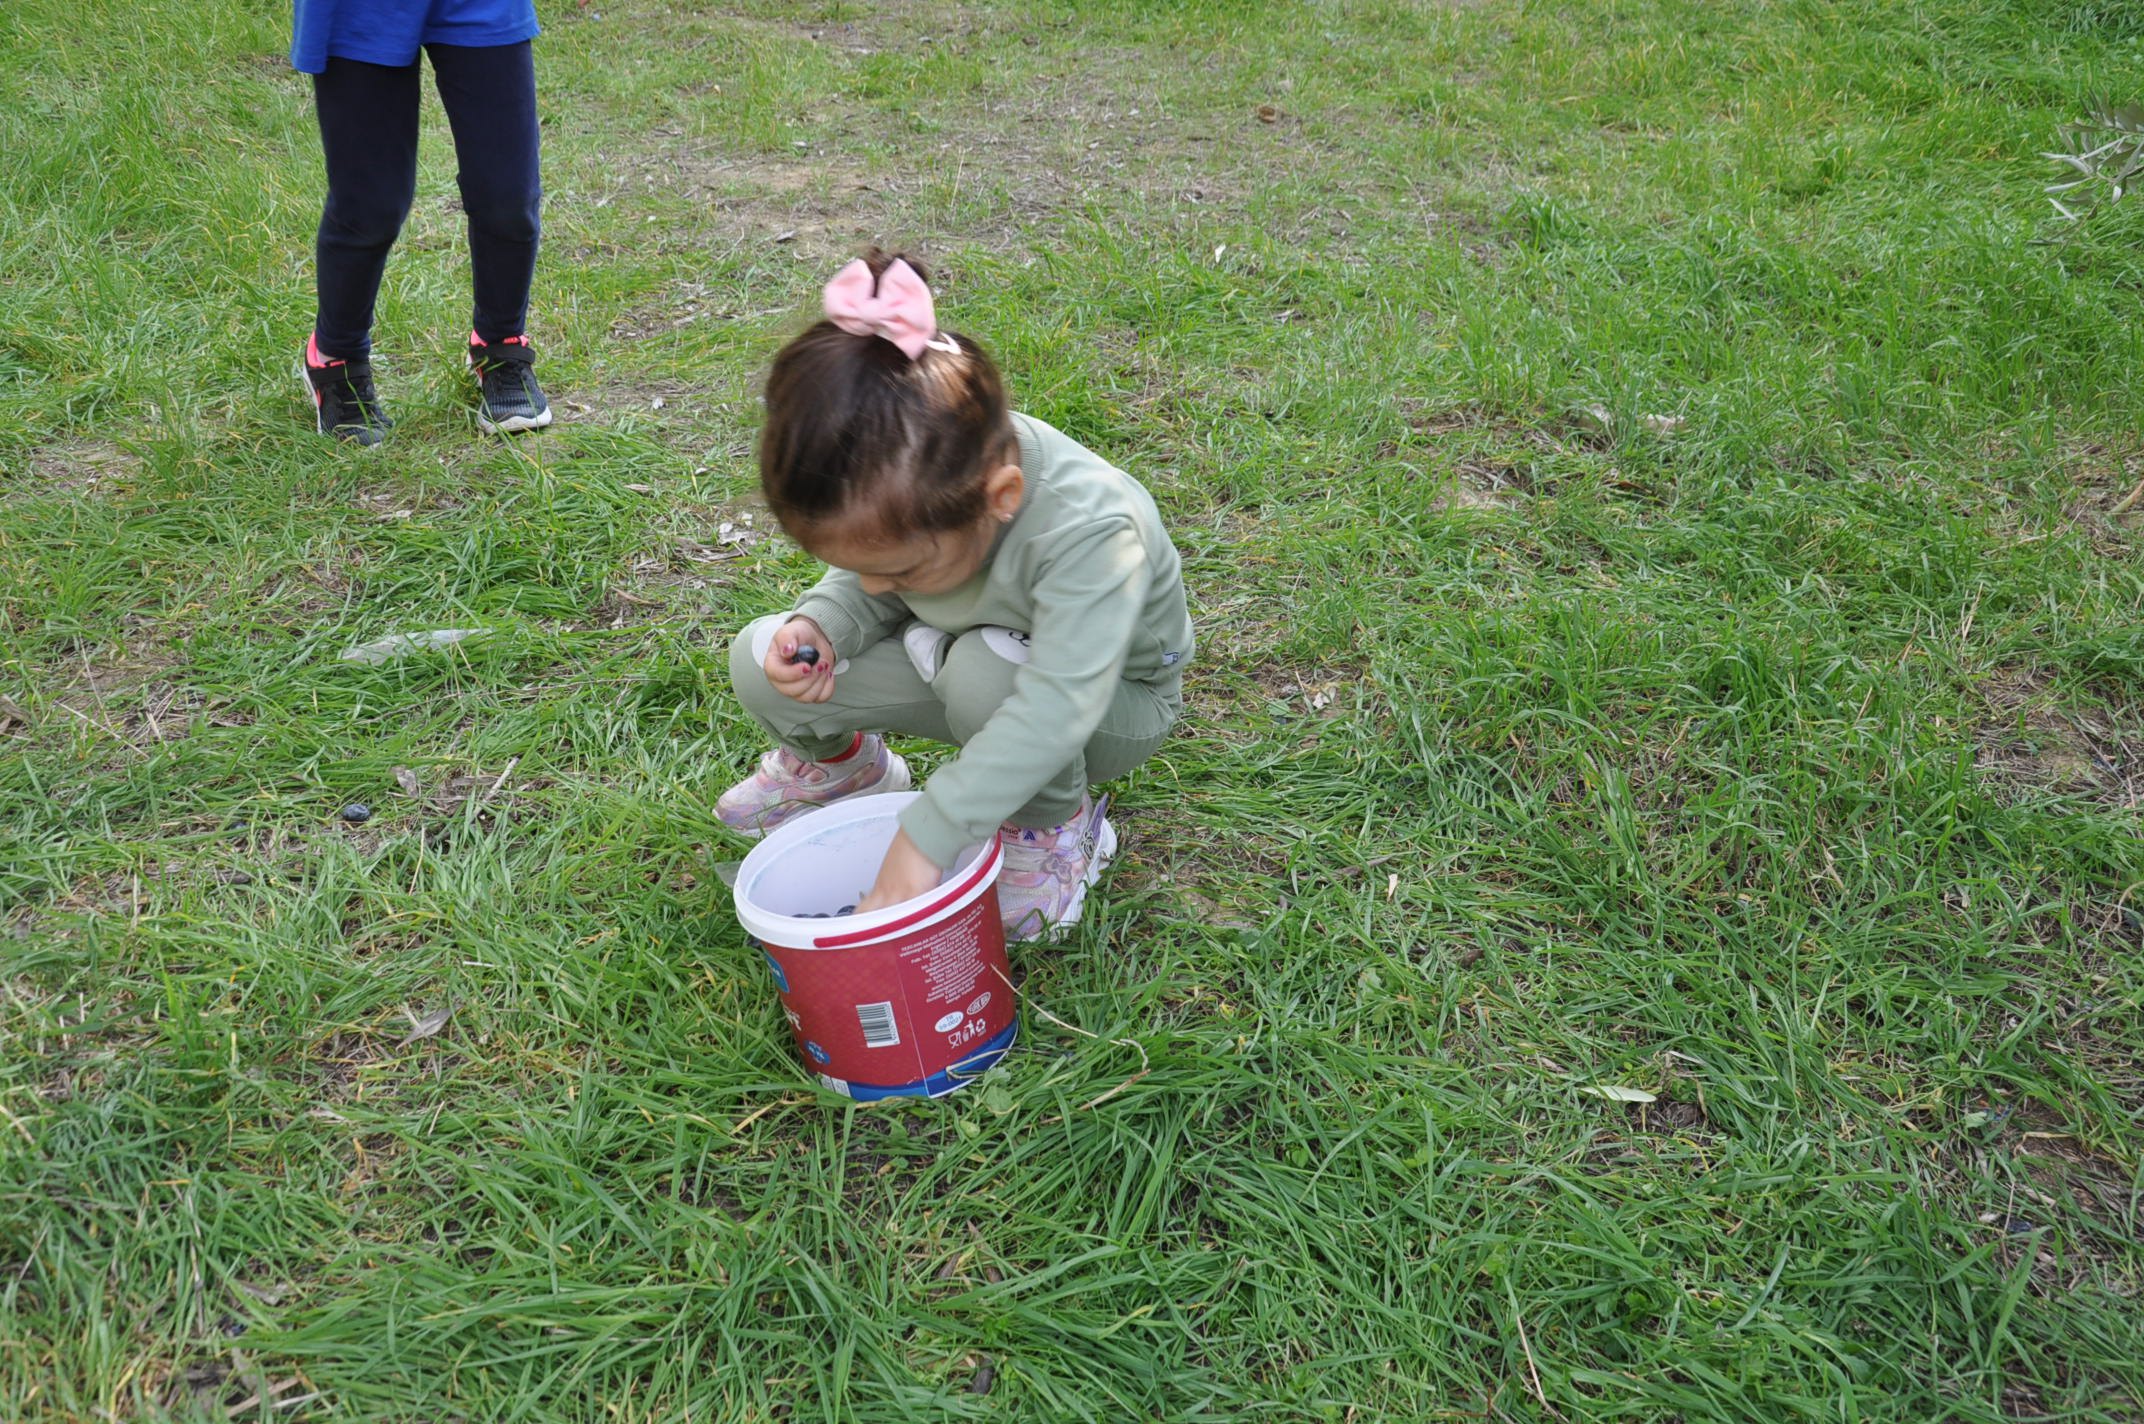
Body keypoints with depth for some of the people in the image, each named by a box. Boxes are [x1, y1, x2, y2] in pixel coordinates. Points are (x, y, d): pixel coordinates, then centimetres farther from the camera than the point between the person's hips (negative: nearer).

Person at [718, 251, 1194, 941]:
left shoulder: (1089, 529, -42)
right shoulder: (898, 486, -22)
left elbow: (1055, 710, -46)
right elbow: (865, 588, -1)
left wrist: (925, 835, -45)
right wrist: (823, 622, -25)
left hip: (1107, 701, -5)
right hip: (952, 662, 6)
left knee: (985, 671, -39)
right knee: (761, 661, -10)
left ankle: (1054, 829, -9)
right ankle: (837, 764, 25)